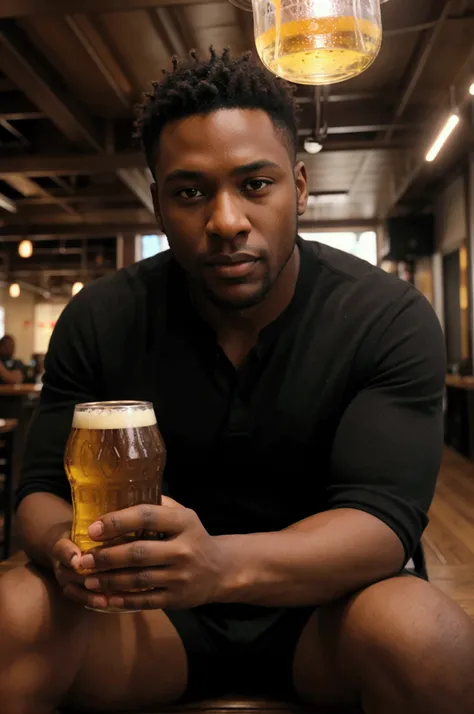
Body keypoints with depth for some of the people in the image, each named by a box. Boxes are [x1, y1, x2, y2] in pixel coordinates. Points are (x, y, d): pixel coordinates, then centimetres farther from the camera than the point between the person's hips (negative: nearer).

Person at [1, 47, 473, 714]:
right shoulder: (101, 319, -6)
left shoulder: (390, 319, -13)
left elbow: (383, 516, -21)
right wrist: (64, 545, -29)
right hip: (151, 609, 2)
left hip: (323, 607, 0)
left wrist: (221, 563, -41)